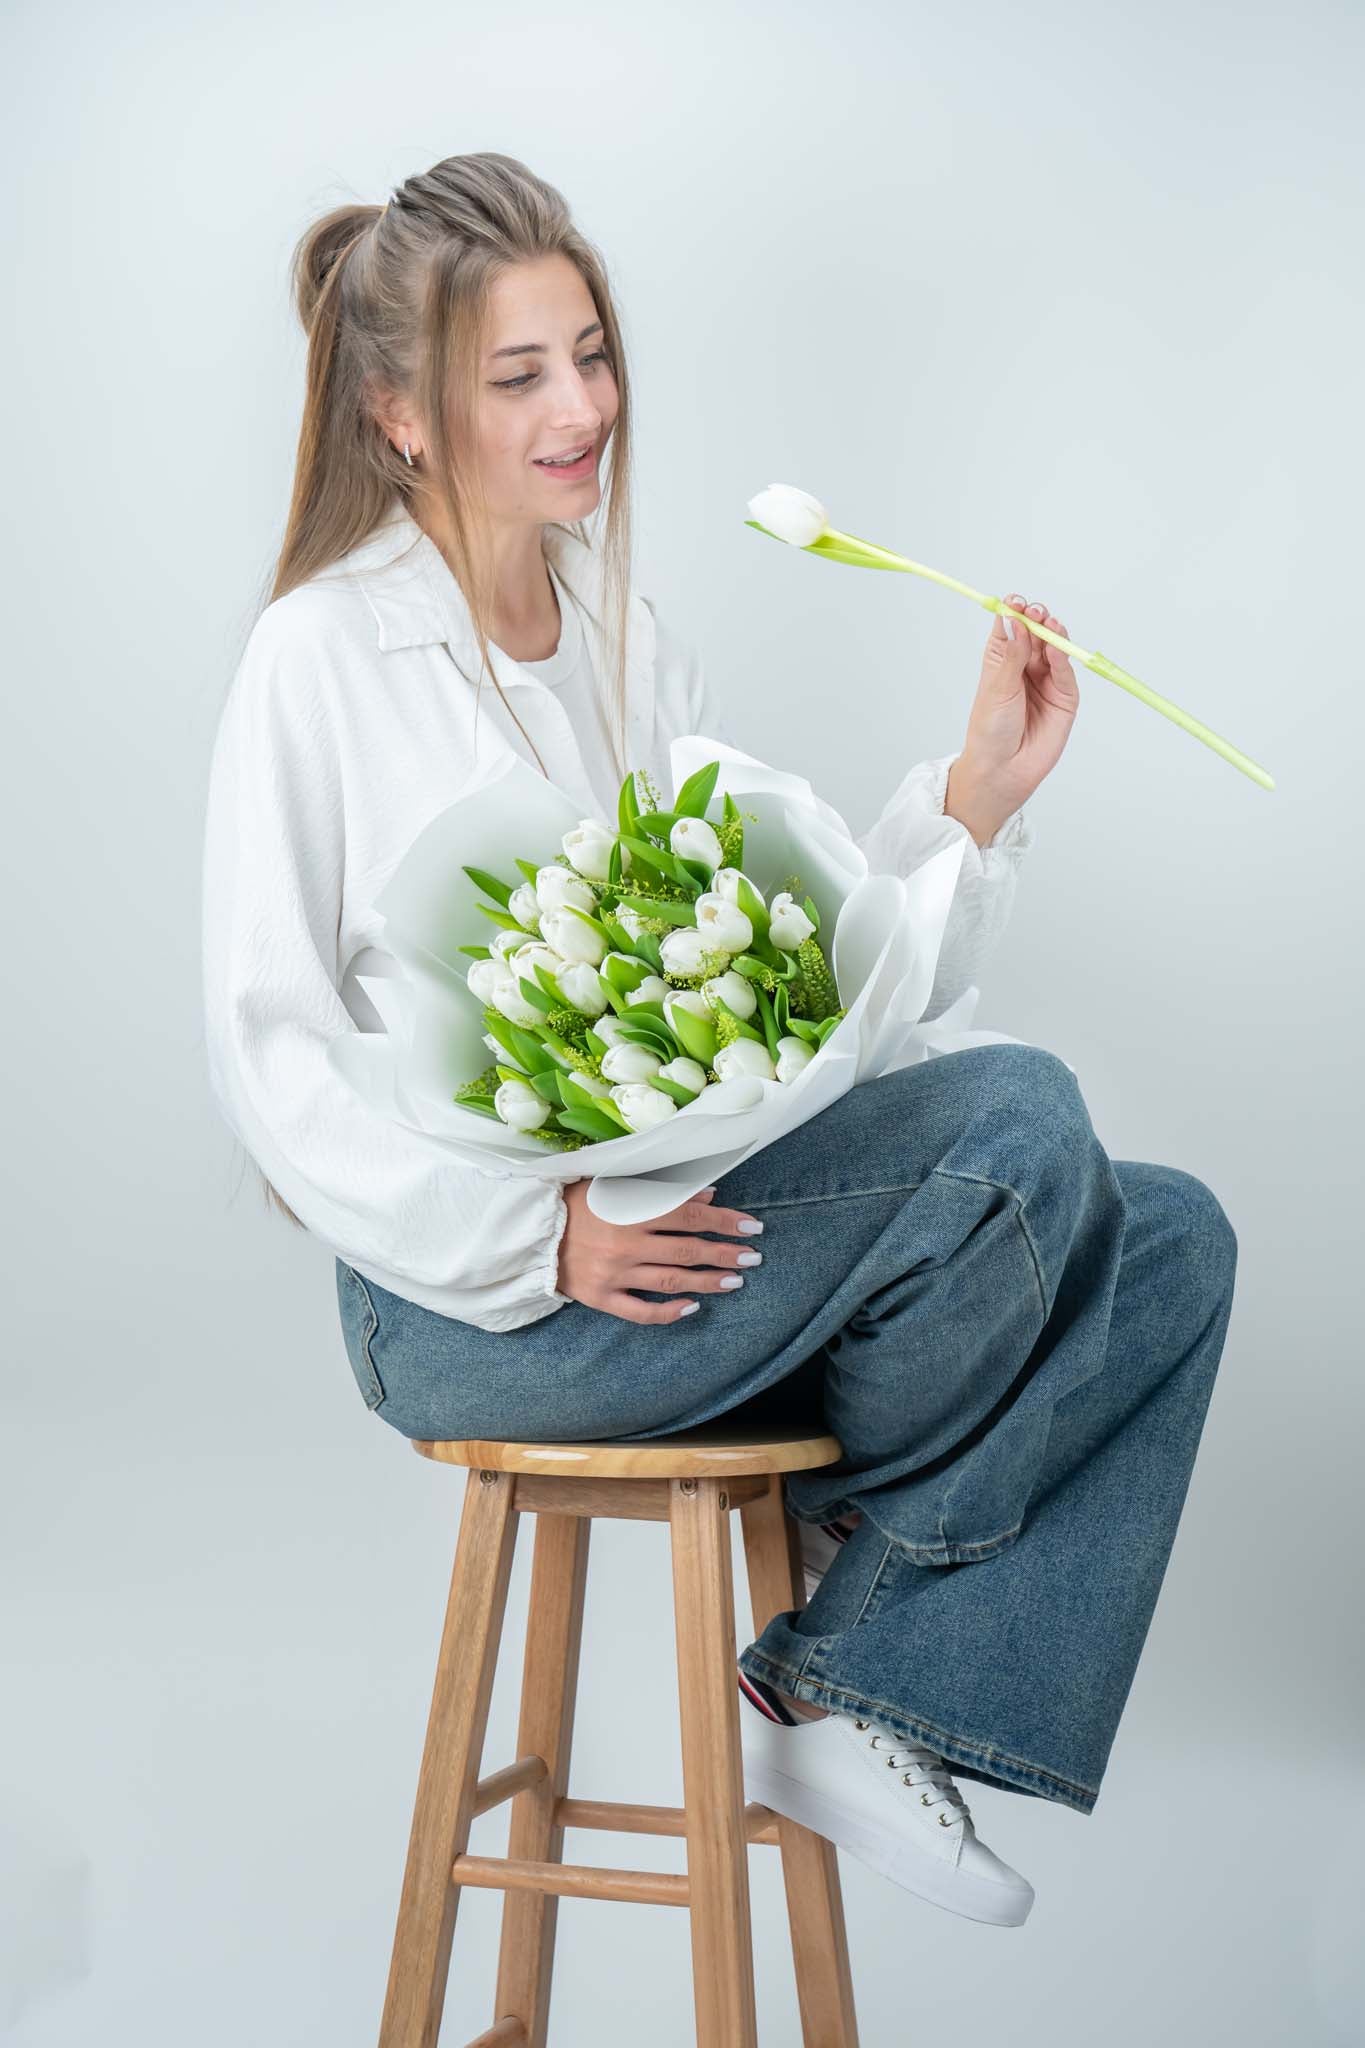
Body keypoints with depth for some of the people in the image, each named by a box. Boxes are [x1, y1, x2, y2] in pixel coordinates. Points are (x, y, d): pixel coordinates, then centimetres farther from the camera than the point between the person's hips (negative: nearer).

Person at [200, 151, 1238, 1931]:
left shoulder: (623, 628, 13)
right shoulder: (327, 656, -7)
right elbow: (269, 1049, -10)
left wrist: (976, 794, -4)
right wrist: (541, 1236, -19)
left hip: (685, 1216, 7)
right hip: (471, 1301, -7)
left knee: (1170, 1240, -8)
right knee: (1021, 1119, -24)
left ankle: (844, 1702, -6)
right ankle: (876, 1518, 4)